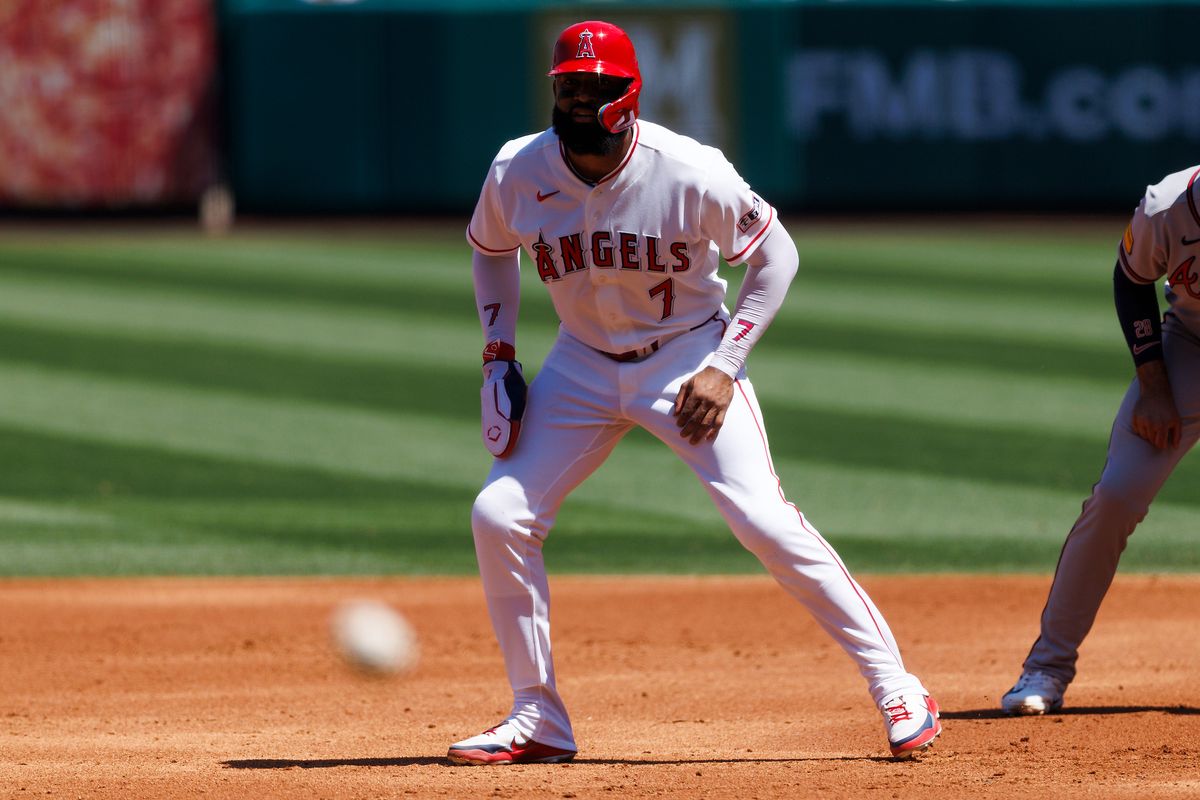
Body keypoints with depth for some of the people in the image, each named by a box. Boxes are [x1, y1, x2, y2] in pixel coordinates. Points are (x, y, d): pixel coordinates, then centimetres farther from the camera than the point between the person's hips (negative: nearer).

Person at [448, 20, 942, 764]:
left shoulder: (690, 173, -24)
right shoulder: (518, 172, -13)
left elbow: (776, 252, -11)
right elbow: (490, 247, 10)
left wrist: (724, 367, -16)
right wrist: (499, 353, 1)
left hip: (687, 353, -4)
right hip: (586, 362, 4)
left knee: (763, 519, -19)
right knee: (498, 515, -8)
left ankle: (896, 686, -8)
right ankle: (539, 720, 6)